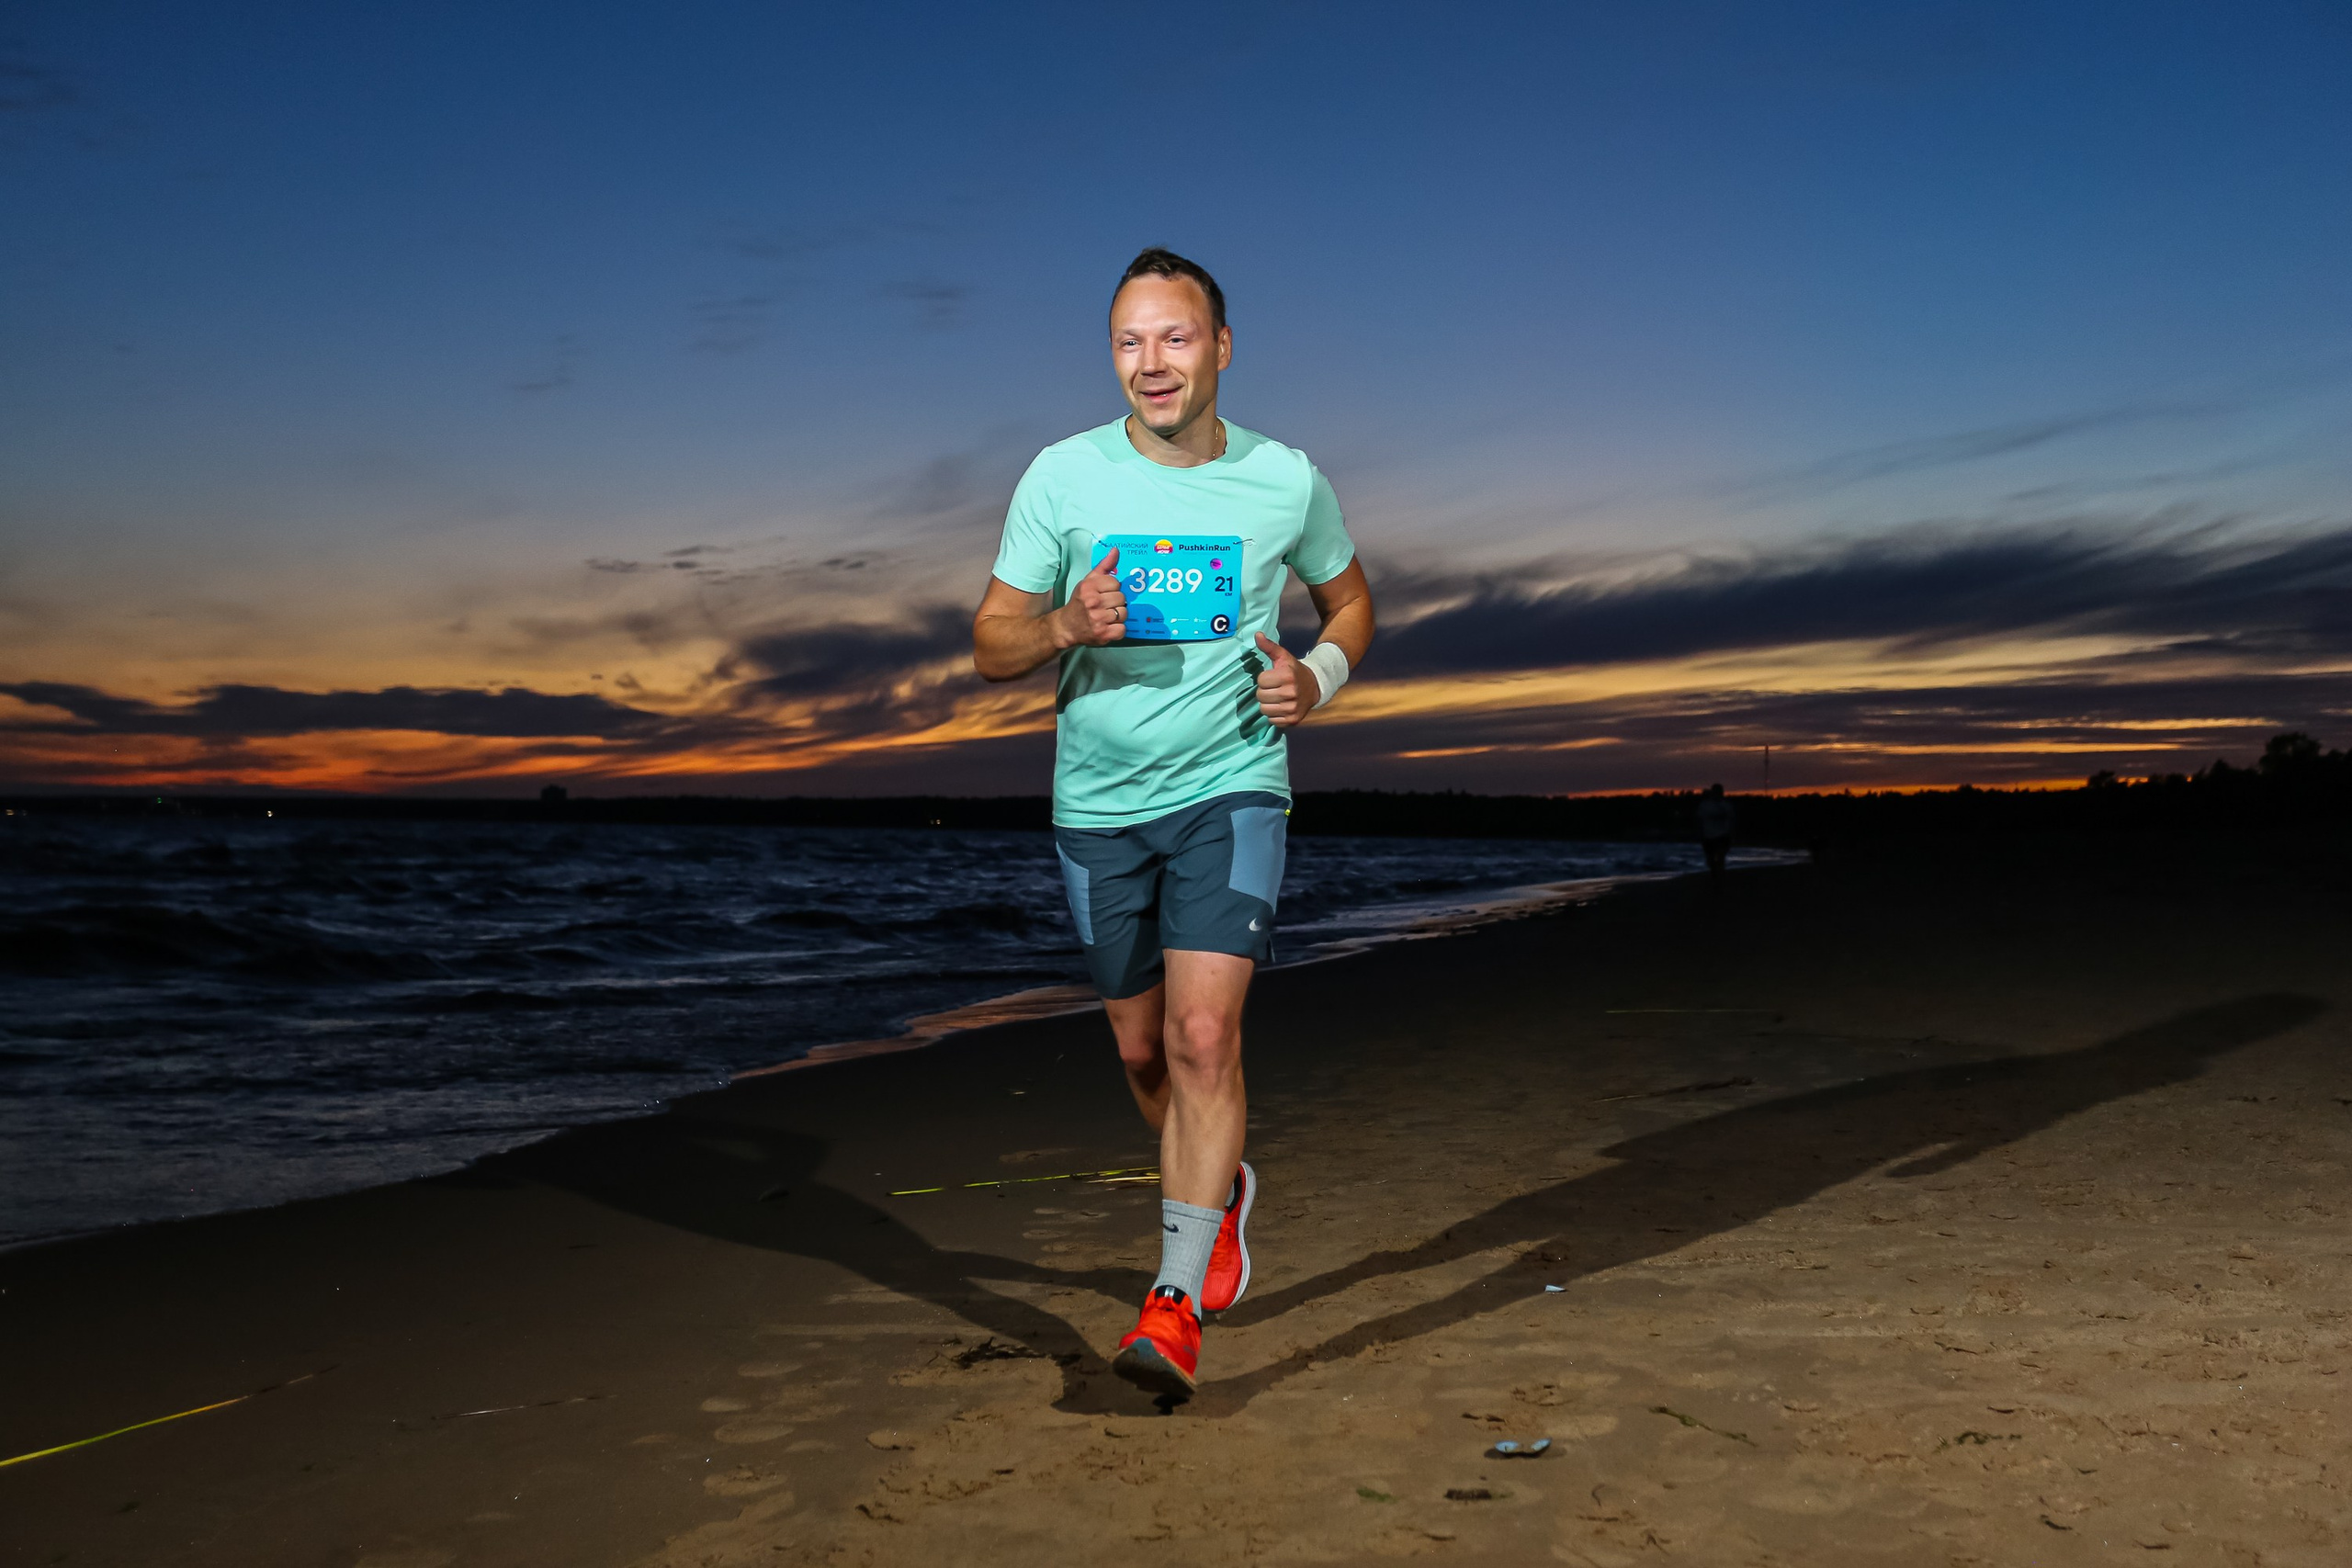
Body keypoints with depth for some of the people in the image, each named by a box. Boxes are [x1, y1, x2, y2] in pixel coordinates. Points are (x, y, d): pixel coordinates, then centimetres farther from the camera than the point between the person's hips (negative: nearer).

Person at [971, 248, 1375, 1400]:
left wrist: (1317, 676, -6)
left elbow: (1349, 599, 16)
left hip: (1232, 791, -2)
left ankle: (1176, 1305, -11)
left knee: (1204, 1032, -17)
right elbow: (991, 647, 1)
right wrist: (1065, 625, -21)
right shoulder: (1062, 477, -4)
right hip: (1099, 801, 2)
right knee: (1142, 1049, 13)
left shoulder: (1286, 482, -2)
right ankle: (1220, 1189, 43)